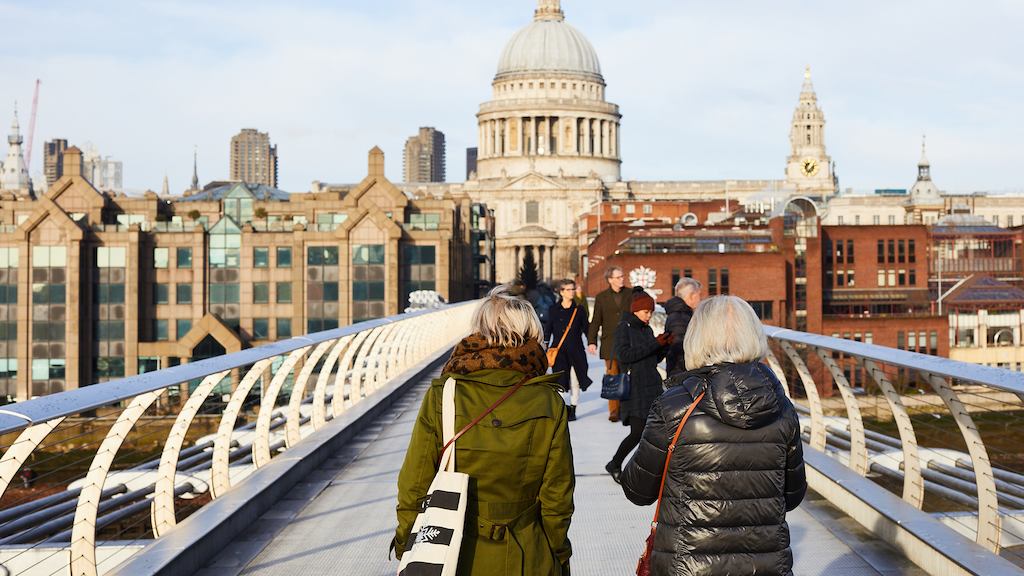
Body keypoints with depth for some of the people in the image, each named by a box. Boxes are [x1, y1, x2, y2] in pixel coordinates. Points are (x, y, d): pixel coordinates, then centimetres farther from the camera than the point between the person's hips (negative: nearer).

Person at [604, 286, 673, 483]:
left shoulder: (647, 330, 14)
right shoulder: (624, 328, -5)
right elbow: (624, 355, -19)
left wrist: (665, 346, -2)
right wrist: (654, 344, -19)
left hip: (652, 386, 7)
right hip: (634, 388, -7)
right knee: (638, 432, -9)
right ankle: (614, 465, 11)